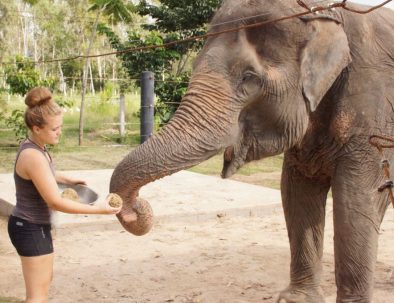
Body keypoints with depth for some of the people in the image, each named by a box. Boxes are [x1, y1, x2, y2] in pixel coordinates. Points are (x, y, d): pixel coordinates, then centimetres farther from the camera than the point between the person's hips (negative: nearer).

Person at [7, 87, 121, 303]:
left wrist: (67, 179, 25)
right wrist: (97, 209, -21)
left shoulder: (33, 147, 2)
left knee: (45, 279, 27)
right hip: (31, 229, -10)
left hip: (32, 225, 10)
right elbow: (56, 202, -26)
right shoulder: (34, 156, -28)